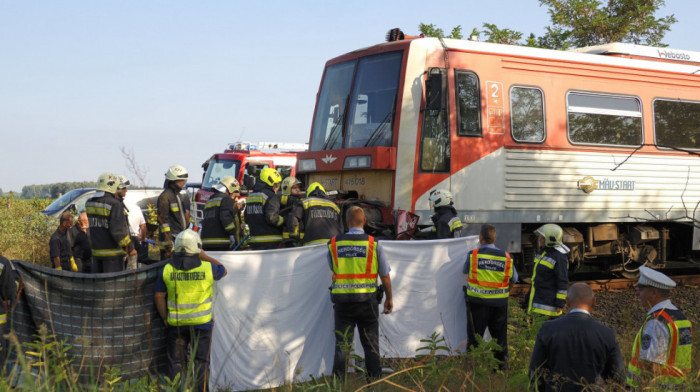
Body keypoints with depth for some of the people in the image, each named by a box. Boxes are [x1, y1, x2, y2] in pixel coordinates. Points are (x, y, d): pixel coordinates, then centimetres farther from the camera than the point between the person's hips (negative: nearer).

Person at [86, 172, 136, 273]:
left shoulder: (89, 203, 7)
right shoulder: (114, 204, -17)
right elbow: (118, 230, -19)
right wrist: (130, 248, -12)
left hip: (96, 250, 7)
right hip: (112, 252, -7)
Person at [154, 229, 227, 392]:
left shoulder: (167, 269, -6)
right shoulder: (207, 268, -11)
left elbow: (159, 296, -2)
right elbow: (223, 271, 10)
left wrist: (165, 318, 9)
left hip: (176, 324, 2)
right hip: (201, 323, -1)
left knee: (175, 362, 13)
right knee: (201, 362, 10)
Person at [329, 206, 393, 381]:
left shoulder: (334, 243, -2)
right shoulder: (373, 243, -6)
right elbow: (385, 275, 0)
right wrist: (389, 299, 12)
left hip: (342, 302, 1)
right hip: (367, 301, -1)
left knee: (341, 345, 9)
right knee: (371, 346, 9)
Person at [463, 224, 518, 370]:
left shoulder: (473, 255, -11)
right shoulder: (506, 257, -3)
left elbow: (465, 270, 7)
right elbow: (514, 279, 8)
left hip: (477, 301, -2)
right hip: (499, 302, 2)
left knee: (475, 333, 8)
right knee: (499, 334, 14)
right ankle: (502, 362, 22)